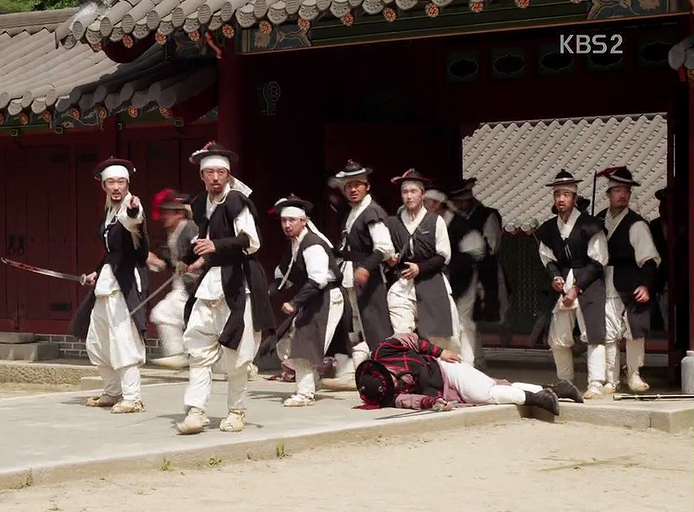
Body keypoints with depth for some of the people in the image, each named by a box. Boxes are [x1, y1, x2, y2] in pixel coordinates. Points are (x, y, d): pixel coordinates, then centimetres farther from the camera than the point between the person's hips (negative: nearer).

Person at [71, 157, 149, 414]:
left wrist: (133, 212, -59)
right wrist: (98, 273, 22)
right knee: (95, 342, 15)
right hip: (107, 282, 10)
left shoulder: (131, 208, -12)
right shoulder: (109, 212, 15)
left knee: (123, 339, -14)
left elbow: (134, 223, -38)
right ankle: (113, 392, 26)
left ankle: (132, 397, -11)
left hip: (126, 282, -10)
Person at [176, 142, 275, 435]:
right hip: (210, 281, 7)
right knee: (198, 345, -3)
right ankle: (195, 411, -6)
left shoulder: (236, 201, -10)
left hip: (237, 282, -7)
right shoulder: (200, 205, 13)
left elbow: (251, 242, -19)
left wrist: (216, 247, -27)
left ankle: (236, 411, 12)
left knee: (235, 354, -1)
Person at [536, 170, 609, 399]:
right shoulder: (549, 229, 8)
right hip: (561, 286, 5)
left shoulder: (589, 226, -8)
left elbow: (597, 262, -7)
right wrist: (555, 277, -3)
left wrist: (576, 287, -11)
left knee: (593, 334, -13)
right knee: (558, 339, 6)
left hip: (589, 285, -5)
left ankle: (595, 385, -13)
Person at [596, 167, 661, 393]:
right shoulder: (599, 220, 9)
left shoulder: (636, 224, -5)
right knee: (608, 334, 1)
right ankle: (611, 380, 8)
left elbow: (649, 259, -8)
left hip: (630, 286, -3)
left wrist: (646, 285, -17)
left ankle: (634, 375, 17)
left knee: (634, 332, 0)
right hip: (606, 286, 3)